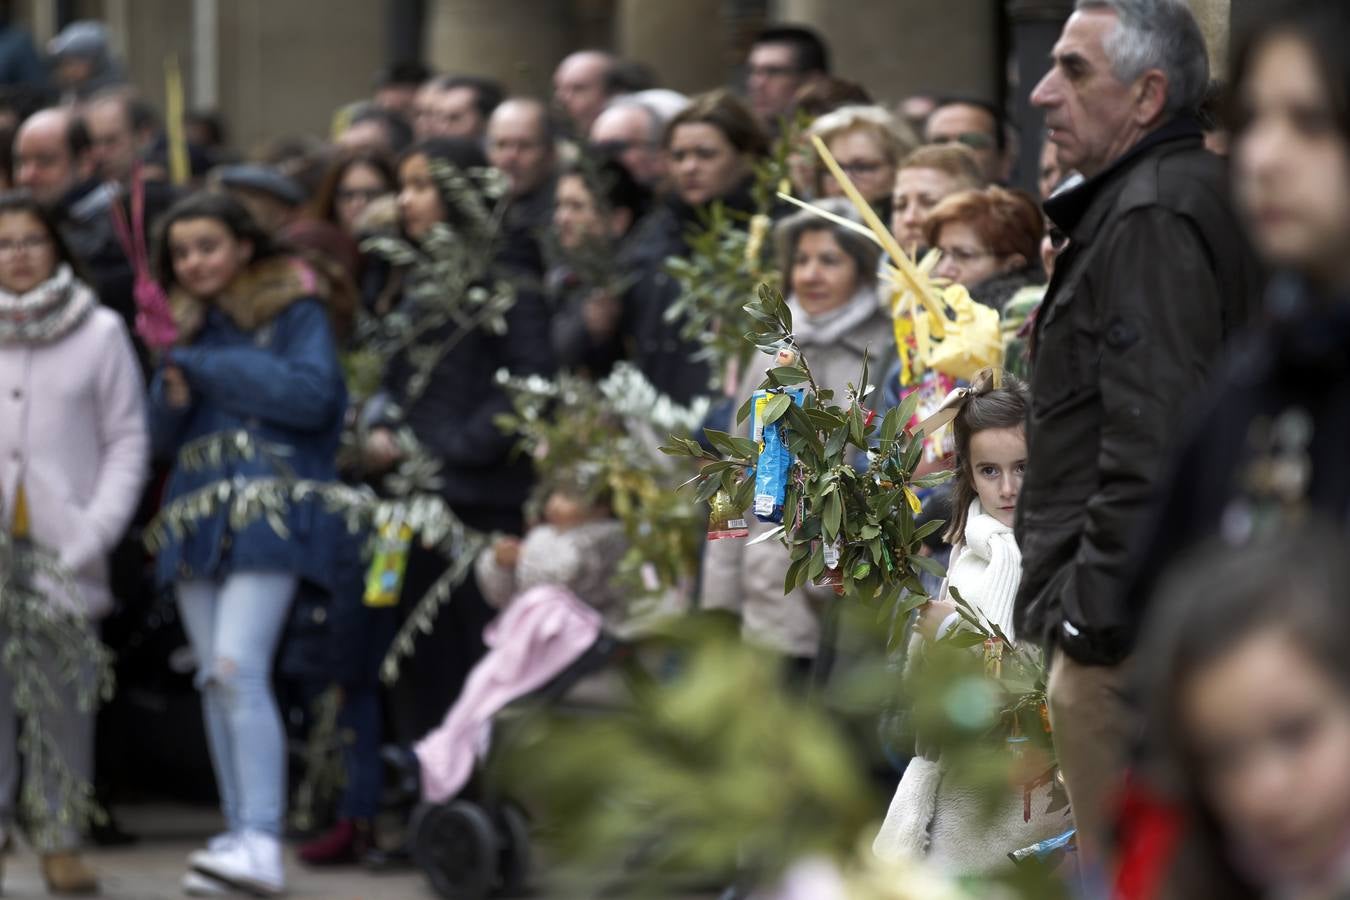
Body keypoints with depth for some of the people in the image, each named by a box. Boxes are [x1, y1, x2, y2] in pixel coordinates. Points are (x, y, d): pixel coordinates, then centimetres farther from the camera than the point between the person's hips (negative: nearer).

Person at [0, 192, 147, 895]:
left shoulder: (100, 332, 4)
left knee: (65, 694, -2)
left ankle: (61, 841, 5)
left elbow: (128, 441, 4)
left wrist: (94, 534, -7)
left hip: (66, 553, -1)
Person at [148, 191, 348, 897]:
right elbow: (163, 437, 20)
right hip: (197, 514, 7)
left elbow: (311, 392, -15)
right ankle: (240, 834, 11)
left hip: (270, 513, -7)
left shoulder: (294, 310, 0)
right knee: (214, 680, 5)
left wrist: (207, 368, -10)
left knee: (239, 667, -20)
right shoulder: (186, 323, 18)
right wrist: (173, 395, -4)